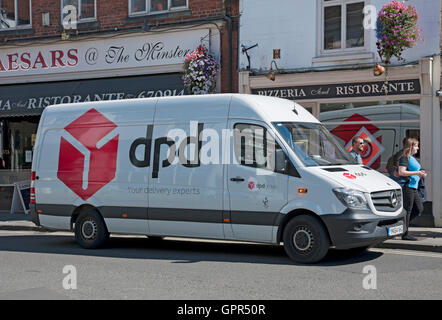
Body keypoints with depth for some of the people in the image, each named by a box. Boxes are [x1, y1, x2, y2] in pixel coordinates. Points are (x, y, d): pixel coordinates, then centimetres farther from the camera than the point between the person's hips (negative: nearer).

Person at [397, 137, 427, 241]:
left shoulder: (413, 158, 18)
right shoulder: (405, 157, -11)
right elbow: (401, 172, -22)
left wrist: (421, 174, 12)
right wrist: (417, 173, -20)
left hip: (414, 187, 10)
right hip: (407, 187, -10)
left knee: (419, 209, 8)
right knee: (407, 210, -5)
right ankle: (405, 234, 0)